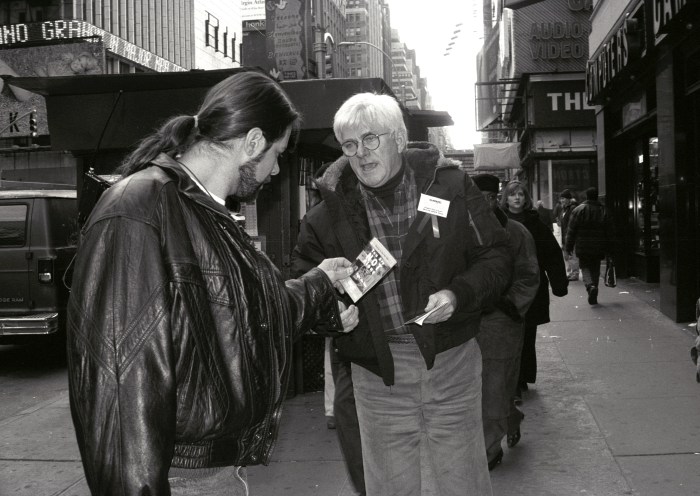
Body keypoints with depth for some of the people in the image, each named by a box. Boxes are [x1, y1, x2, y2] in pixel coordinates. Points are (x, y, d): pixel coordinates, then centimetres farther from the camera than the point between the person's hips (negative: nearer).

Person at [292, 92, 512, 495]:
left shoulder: (452, 188, -2)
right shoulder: (330, 212, 2)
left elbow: (496, 257, 1)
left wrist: (458, 295, -16)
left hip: (450, 360, -1)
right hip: (377, 371, 1)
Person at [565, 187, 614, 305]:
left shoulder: (579, 210, -5)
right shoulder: (603, 211, 2)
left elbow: (571, 230, -5)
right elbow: (609, 231, 5)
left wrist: (569, 246, 2)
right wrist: (608, 249, 12)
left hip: (583, 246, -2)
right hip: (598, 247, 2)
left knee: (585, 267, 7)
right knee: (595, 269, 11)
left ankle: (590, 286, -22)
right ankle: (593, 298, 13)